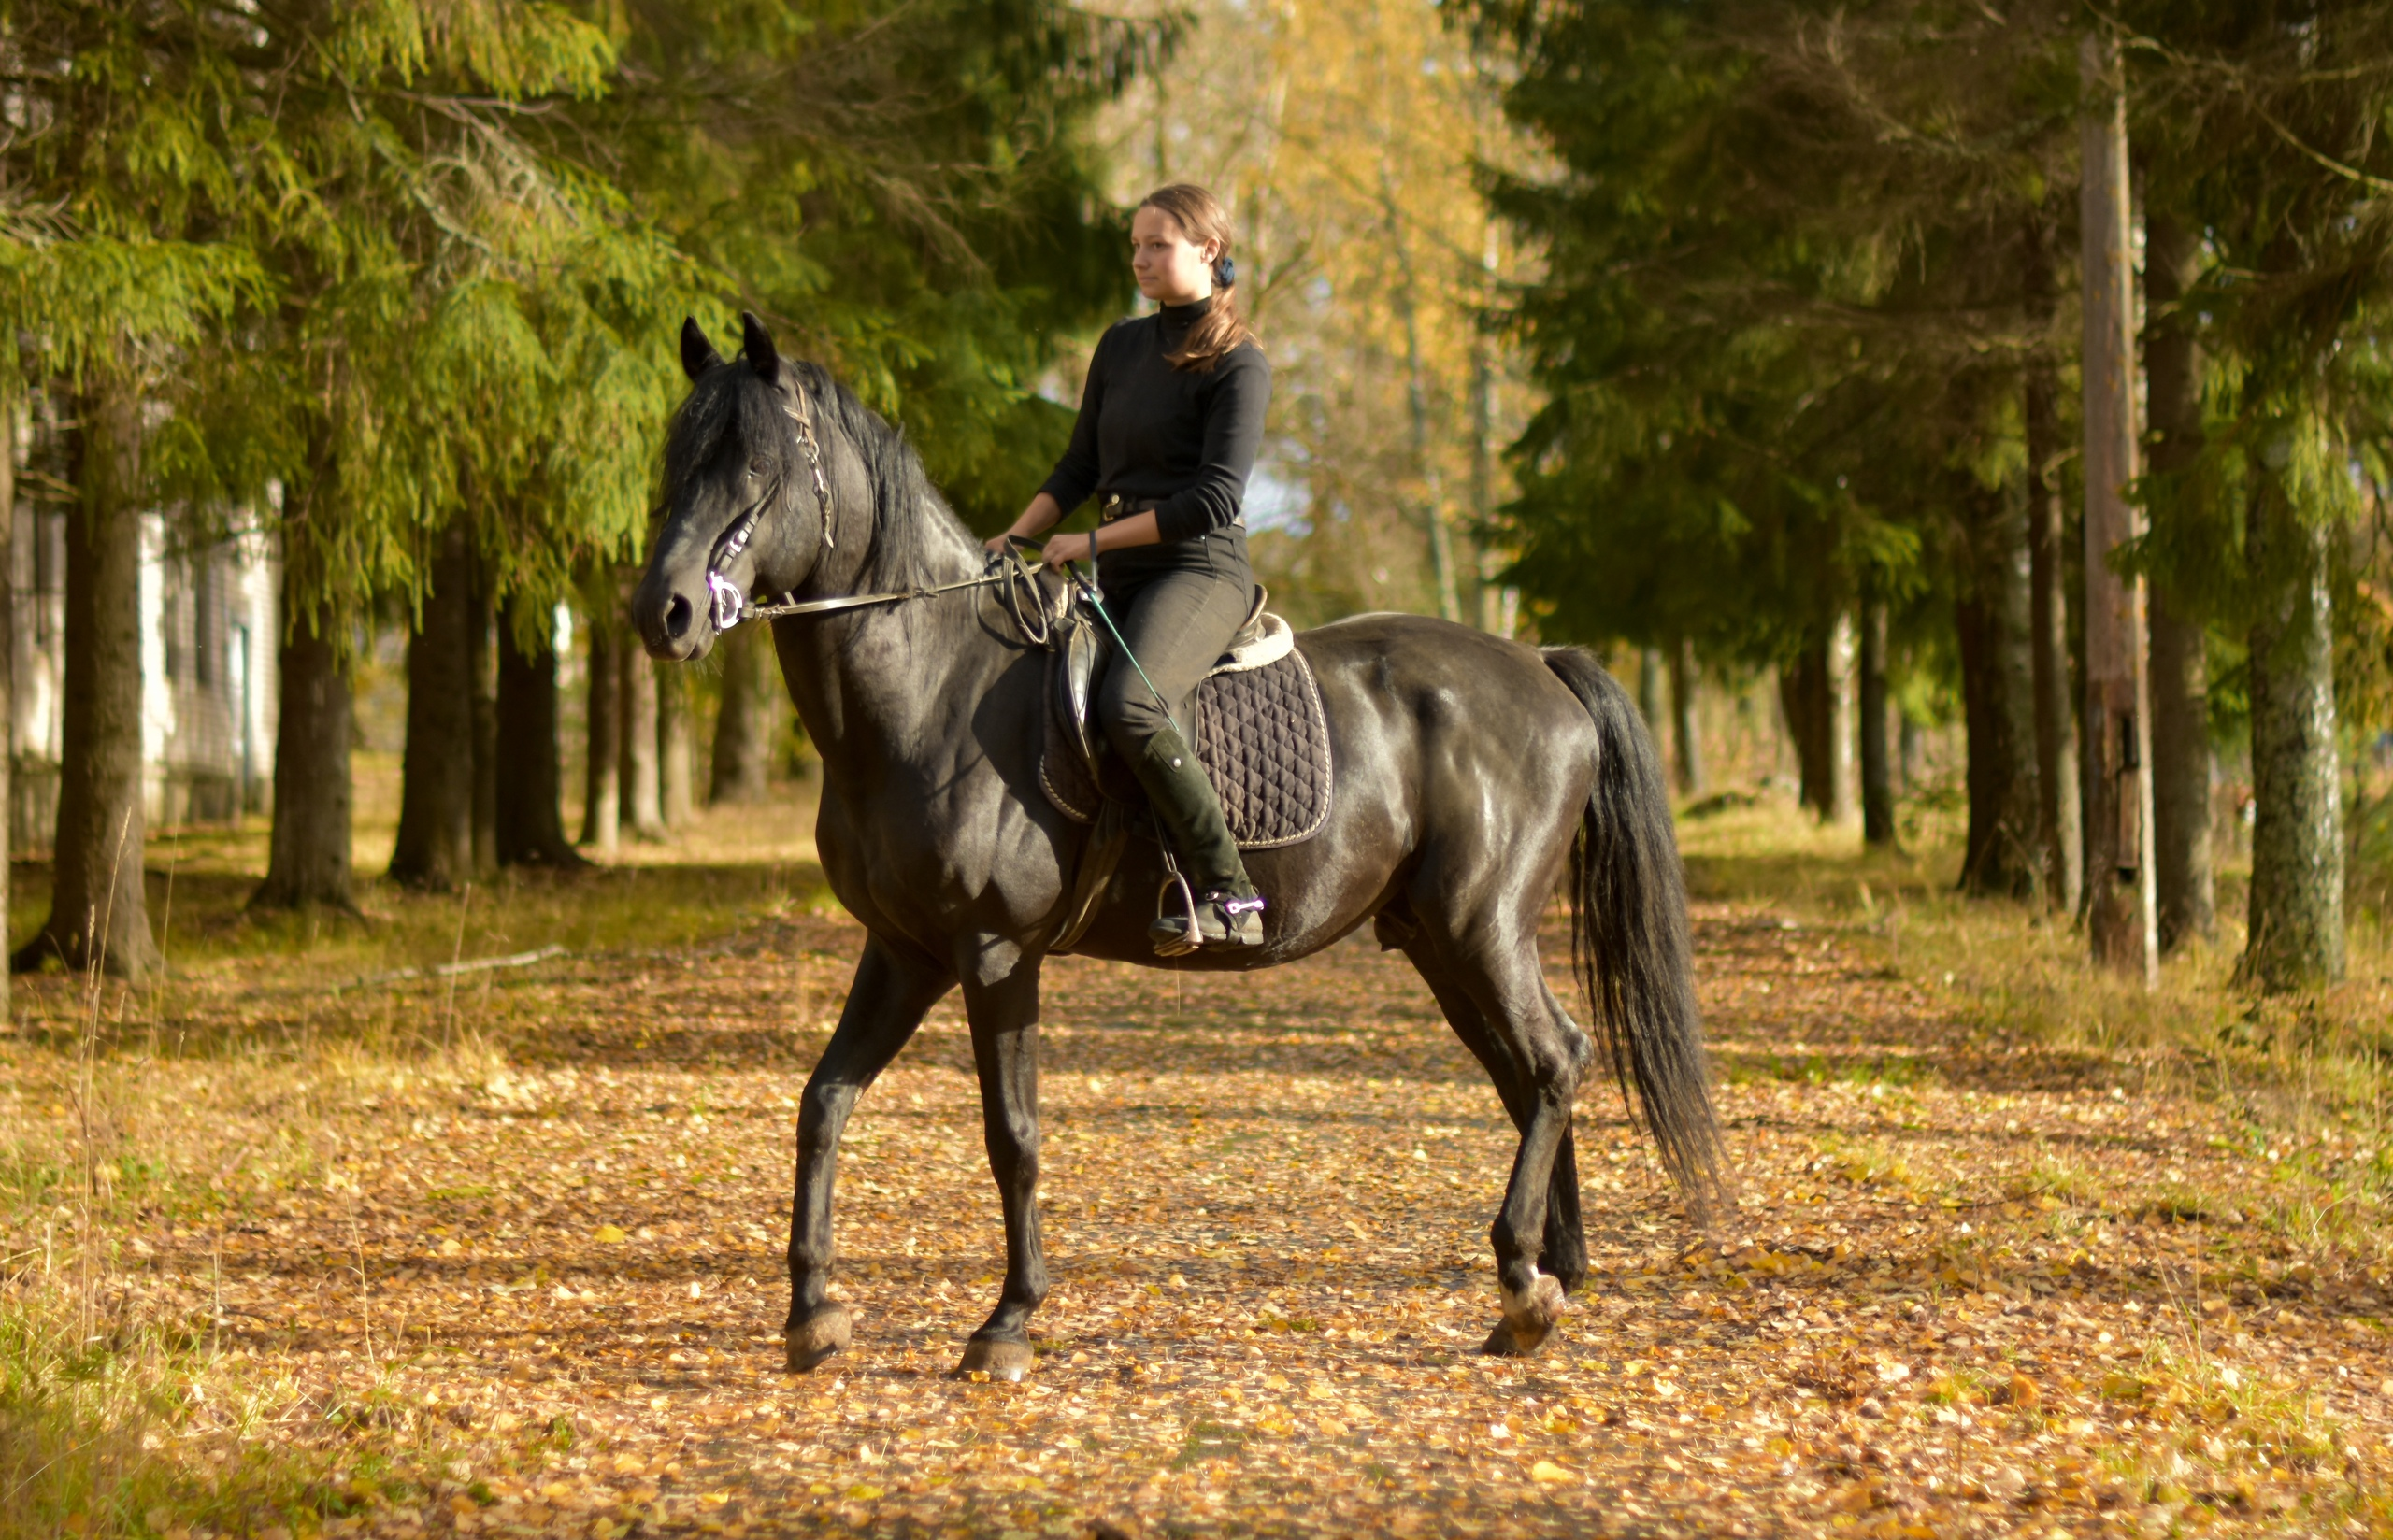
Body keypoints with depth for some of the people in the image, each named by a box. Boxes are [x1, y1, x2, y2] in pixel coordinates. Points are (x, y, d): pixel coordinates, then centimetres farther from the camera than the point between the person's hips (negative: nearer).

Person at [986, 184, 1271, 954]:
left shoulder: (1239, 366, -6)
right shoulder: (1121, 347, 16)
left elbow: (1214, 500, -15)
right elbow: (1079, 469, 22)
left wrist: (1094, 542, -15)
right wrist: (1015, 539, 7)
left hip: (1200, 572, -9)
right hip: (1117, 576, 9)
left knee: (1128, 703, -35)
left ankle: (1228, 892, -30)